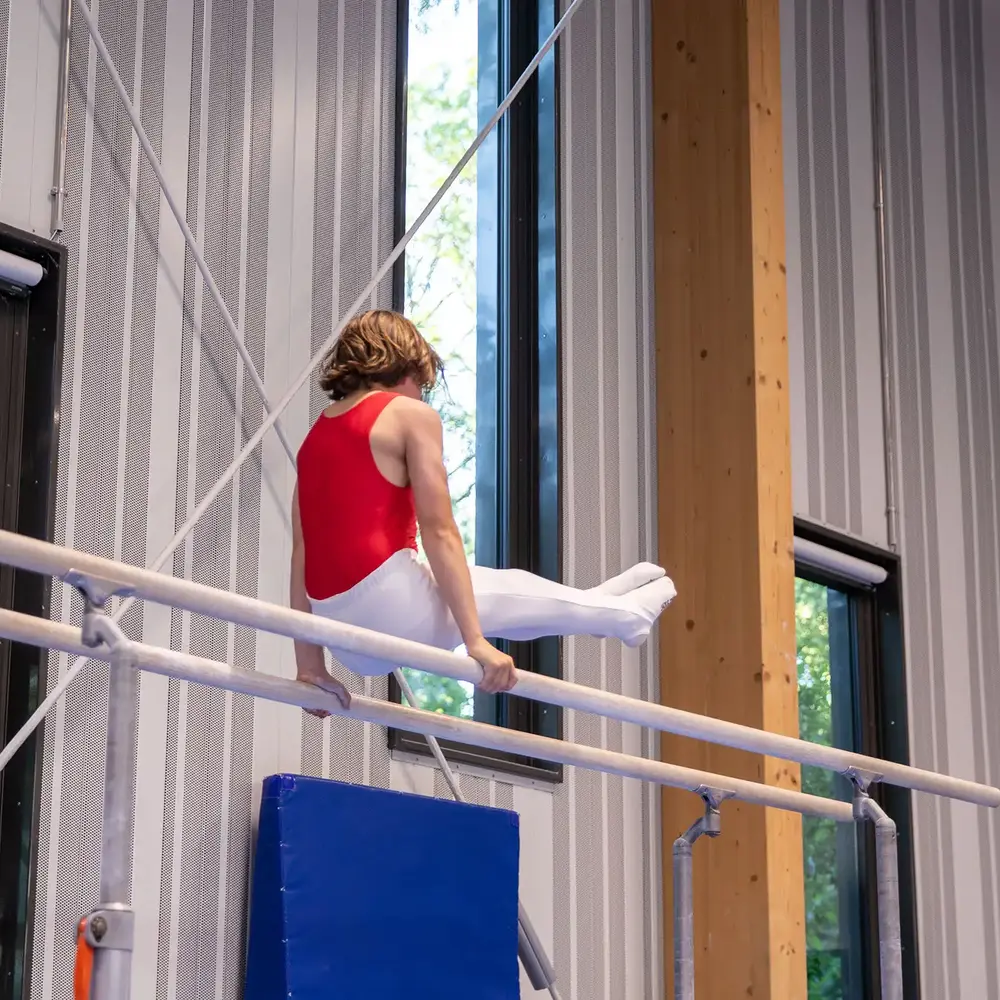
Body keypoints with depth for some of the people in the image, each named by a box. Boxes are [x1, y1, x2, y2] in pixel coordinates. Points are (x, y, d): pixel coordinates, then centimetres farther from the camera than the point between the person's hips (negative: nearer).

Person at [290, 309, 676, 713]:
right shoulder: (411, 415, -2)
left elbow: (300, 554, 15)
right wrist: (475, 640, -12)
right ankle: (626, 614, 44)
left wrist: (309, 665, 16)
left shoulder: (314, 437, 18)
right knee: (518, 589, 21)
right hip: (394, 606, -7)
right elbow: (439, 531, -10)